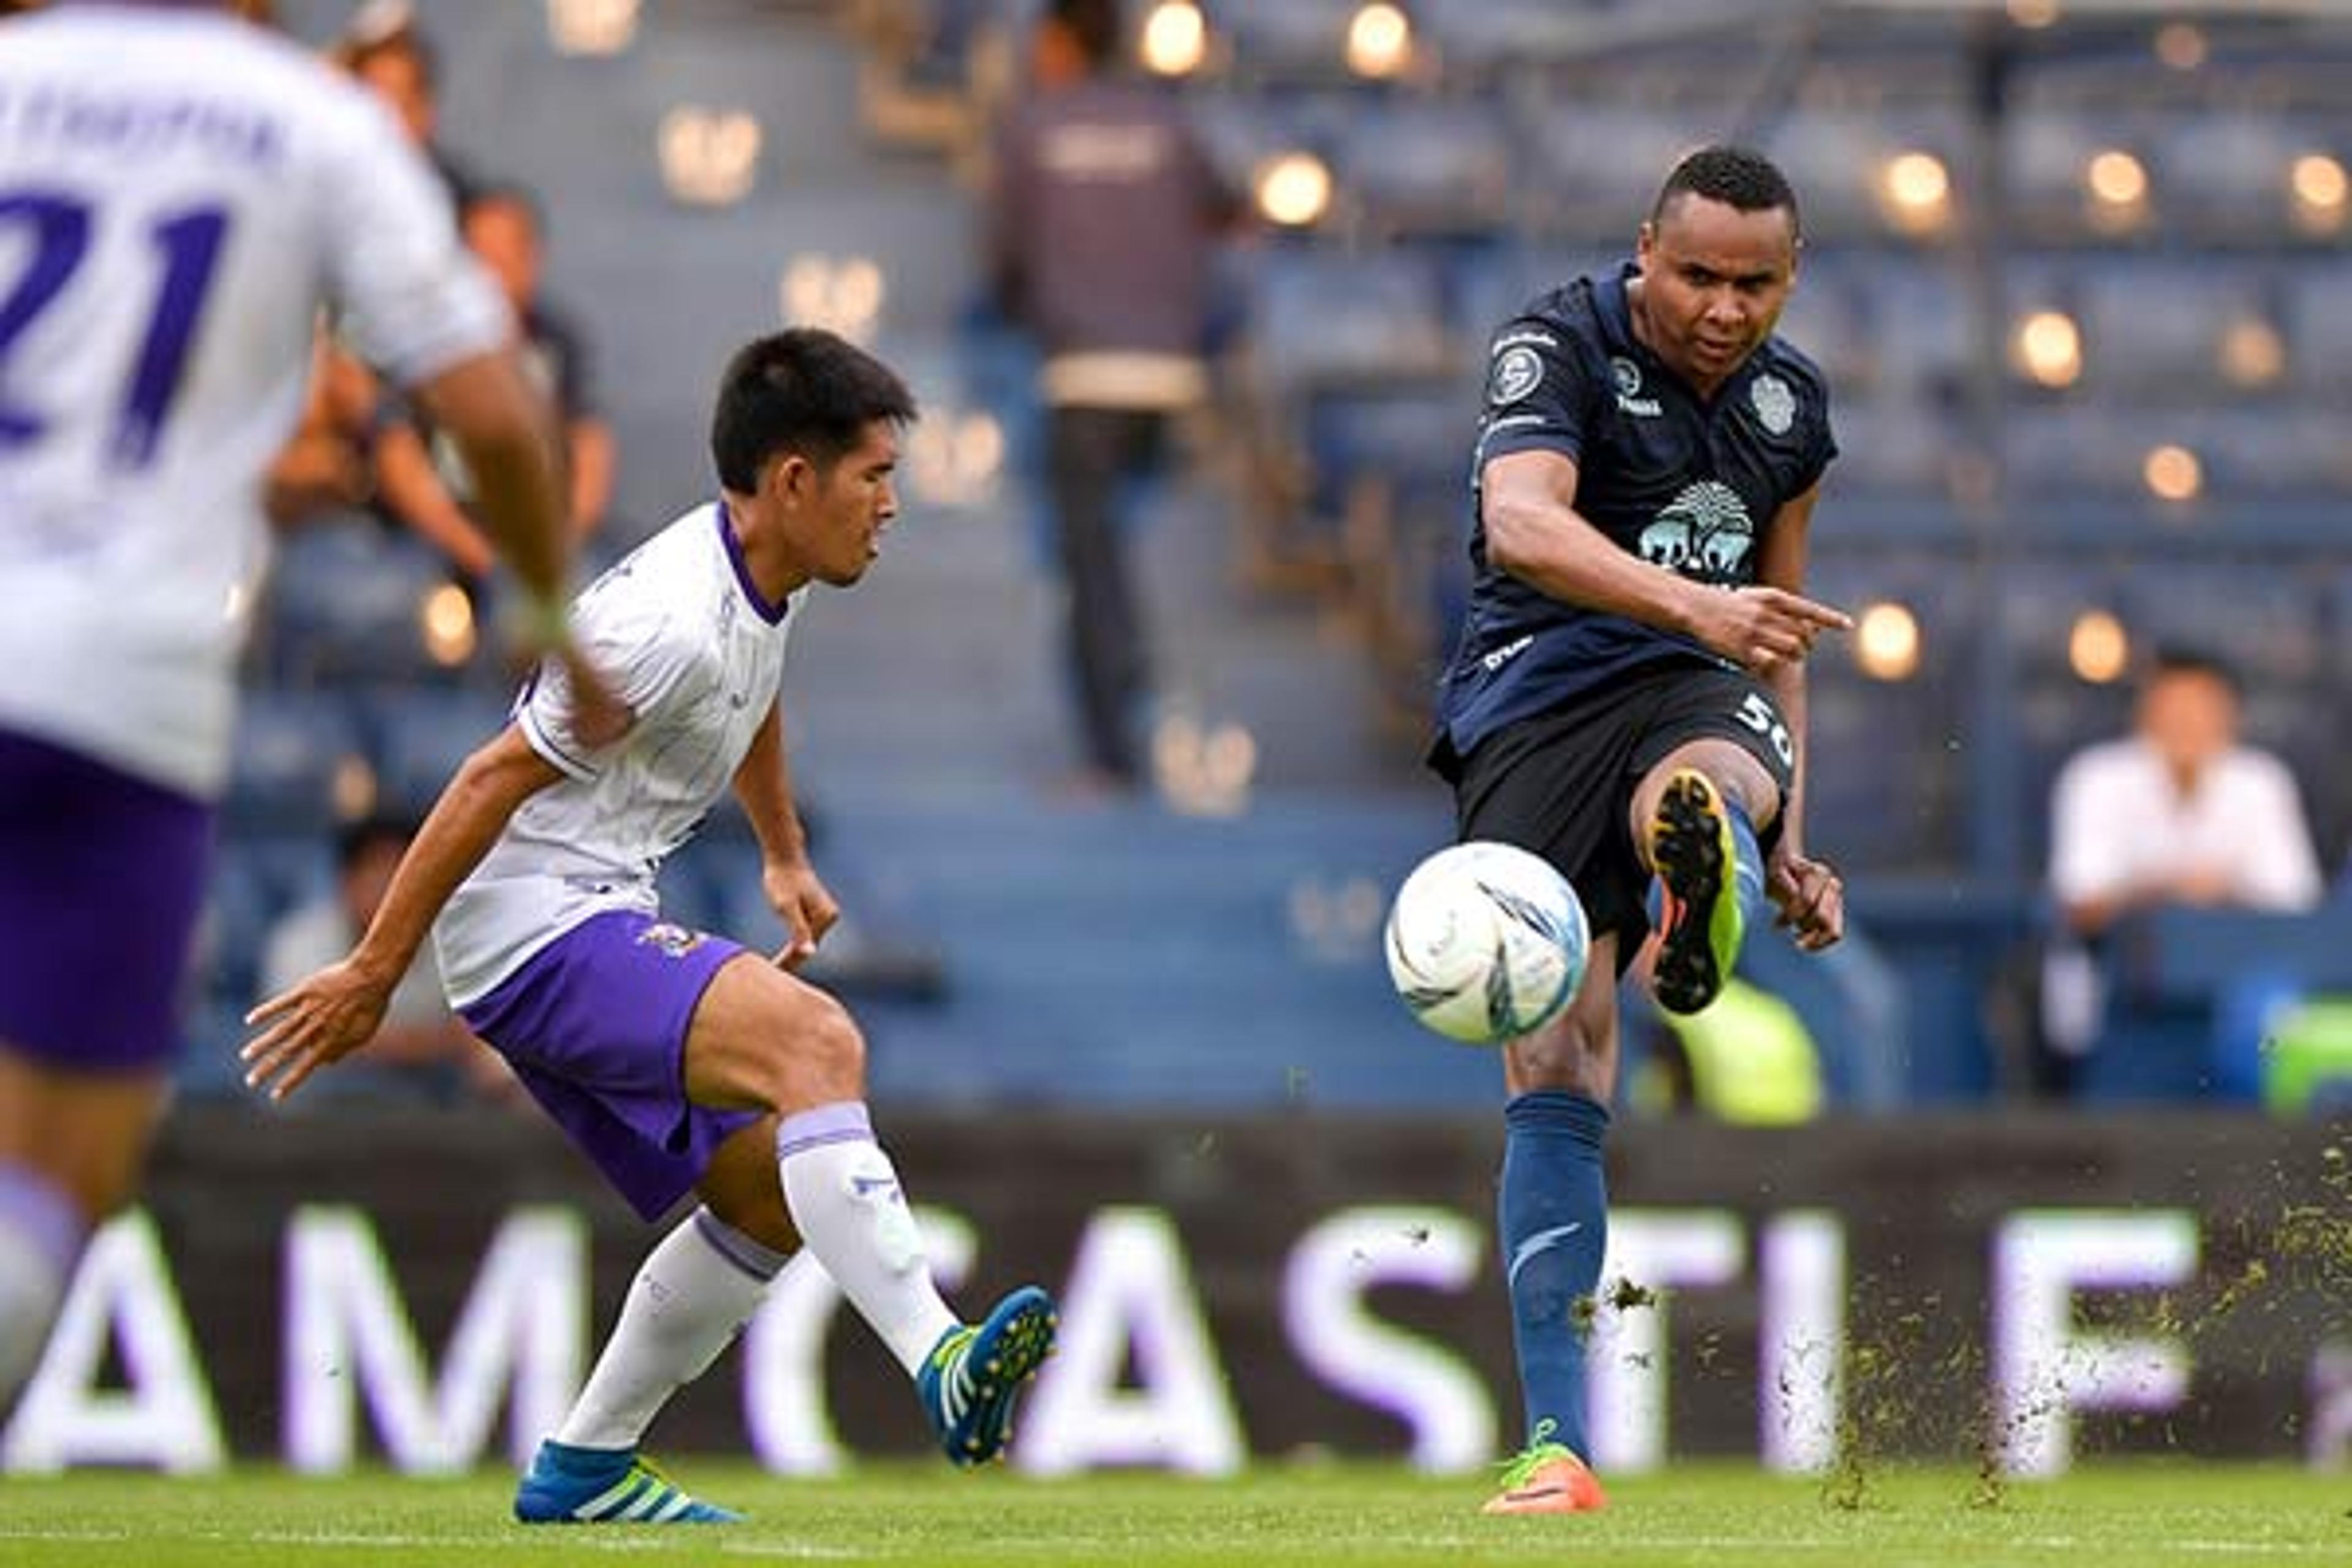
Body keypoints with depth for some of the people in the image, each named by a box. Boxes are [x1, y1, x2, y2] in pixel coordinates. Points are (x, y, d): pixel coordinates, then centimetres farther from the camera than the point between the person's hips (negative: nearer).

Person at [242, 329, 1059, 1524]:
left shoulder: (769, 580, 9)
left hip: (599, 921, 11)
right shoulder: (671, 620, -22)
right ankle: (939, 1365, -41)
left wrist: (784, 857, 40)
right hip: (538, 929, -11)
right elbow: (499, 777, -19)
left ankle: (584, 1467, 18)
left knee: (770, 1190, 9)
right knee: (815, 1040, -29)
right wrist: (374, 973, -16)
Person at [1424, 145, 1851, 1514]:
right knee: (1555, 1076, -12)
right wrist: (1697, 604, -44)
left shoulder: (1794, 406, 11)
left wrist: (1791, 836, 21)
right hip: (1536, 695, -4)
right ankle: (1558, 1445, -10)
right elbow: (1520, 527, -29)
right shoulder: (1558, 349, -8)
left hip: (1693, 689, 4)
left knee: (1707, 789, -37)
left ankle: (1705, 908, -74)